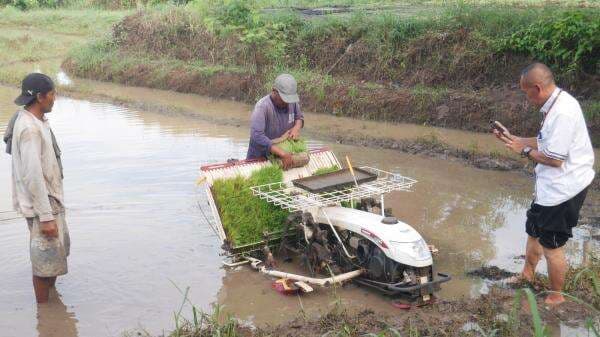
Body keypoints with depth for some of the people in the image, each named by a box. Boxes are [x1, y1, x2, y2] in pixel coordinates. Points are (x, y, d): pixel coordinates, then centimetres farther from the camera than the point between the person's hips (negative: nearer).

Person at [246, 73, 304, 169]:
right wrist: (282, 153, -42)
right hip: (259, 159, -5)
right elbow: (257, 136, -38)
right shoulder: (262, 106, -28)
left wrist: (296, 128, -14)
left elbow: (299, 117, 10)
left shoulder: (292, 101, -9)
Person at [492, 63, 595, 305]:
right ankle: (528, 274, 47)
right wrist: (512, 139, 11)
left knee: (551, 245, 4)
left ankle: (556, 296, 22)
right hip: (552, 186, 10)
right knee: (534, 230, 26)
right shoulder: (556, 105, 5)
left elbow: (554, 158, -26)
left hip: (561, 189, -10)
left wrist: (524, 151, -12)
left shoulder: (562, 112, -27)